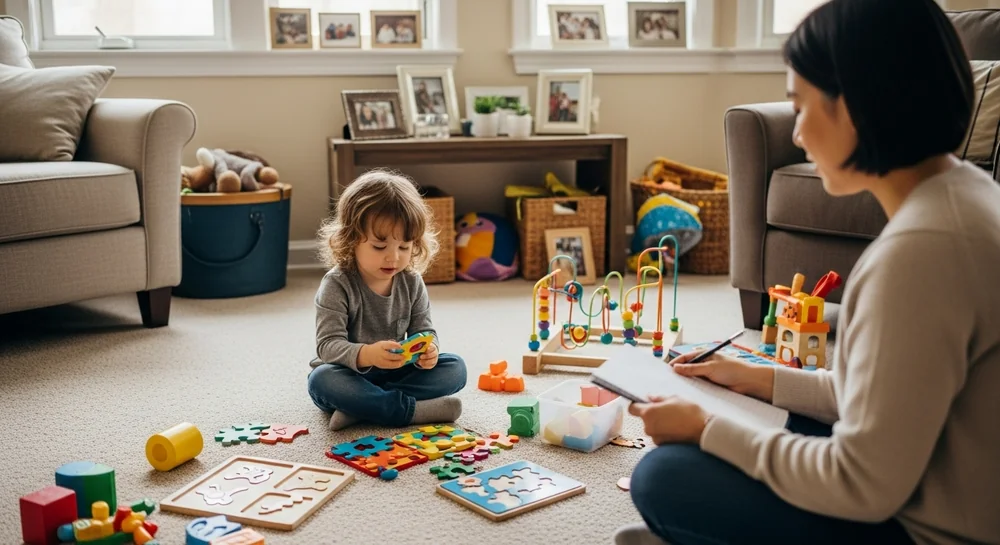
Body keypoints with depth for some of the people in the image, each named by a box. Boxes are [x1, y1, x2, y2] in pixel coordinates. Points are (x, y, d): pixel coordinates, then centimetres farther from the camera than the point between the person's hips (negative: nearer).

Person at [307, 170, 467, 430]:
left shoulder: (412, 283, -4)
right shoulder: (337, 285, -18)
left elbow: (423, 330, -1)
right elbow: (328, 344, -25)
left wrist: (427, 351, -27)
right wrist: (366, 354, -46)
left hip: (395, 373, 4)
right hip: (350, 375, -4)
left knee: (455, 368, -15)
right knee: (322, 380, -36)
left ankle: (360, 408, -27)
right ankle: (412, 409, -34)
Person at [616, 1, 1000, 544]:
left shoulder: (919, 248, -29)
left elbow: (864, 486, -24)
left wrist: (707, 429, -13)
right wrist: (761, 378, 12)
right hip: (945, 498, 9)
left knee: (663, 478, -5)